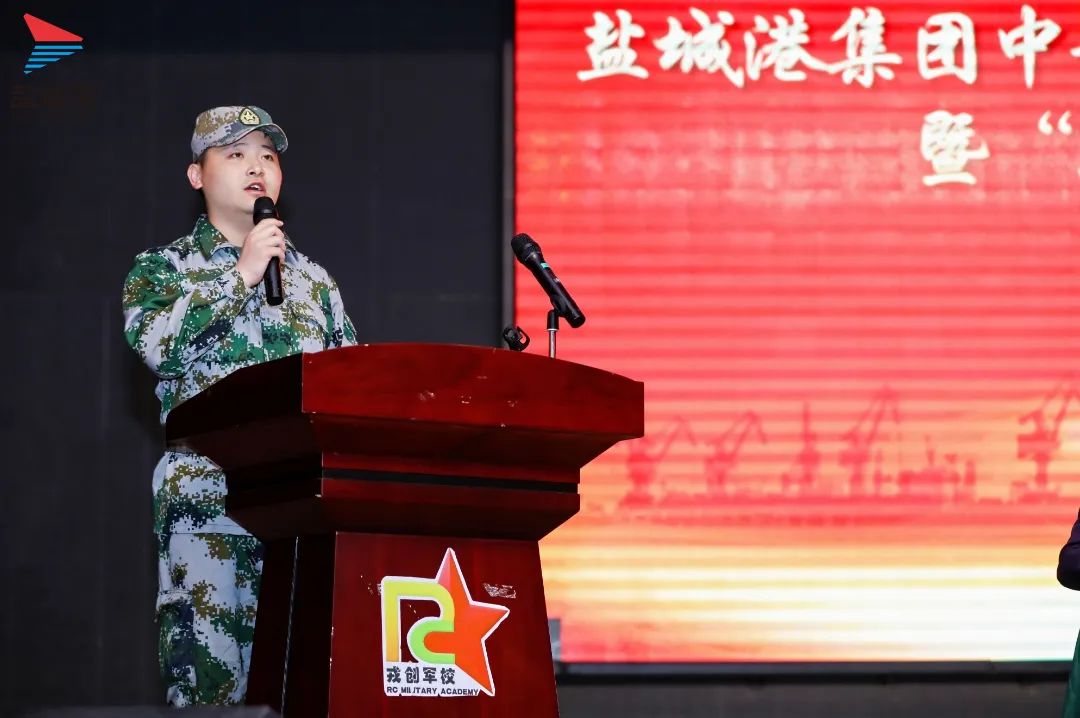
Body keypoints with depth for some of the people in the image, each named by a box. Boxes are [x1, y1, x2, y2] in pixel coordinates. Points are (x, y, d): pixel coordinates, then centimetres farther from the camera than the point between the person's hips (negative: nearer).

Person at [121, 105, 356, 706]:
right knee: (208, 680, -8)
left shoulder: (315, 281, 19)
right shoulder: (164, 268, 9)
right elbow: (153, 341, -12)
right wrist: (241, 276, -9)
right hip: (208, 501, -3)